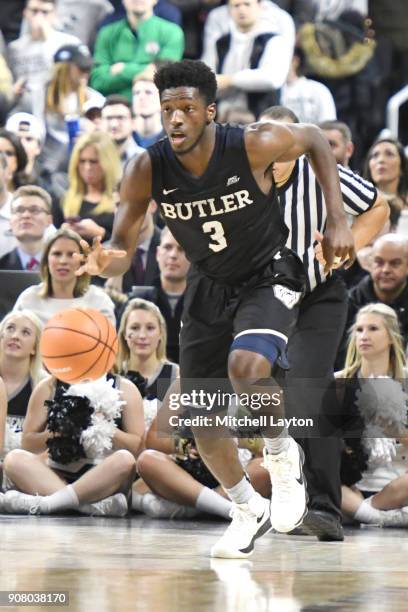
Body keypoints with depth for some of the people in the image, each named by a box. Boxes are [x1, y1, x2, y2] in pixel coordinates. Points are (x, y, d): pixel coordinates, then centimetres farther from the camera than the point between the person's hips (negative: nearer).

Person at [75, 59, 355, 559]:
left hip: (269, 277, -4)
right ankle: (248, 510, 27)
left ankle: (282, 456, -2)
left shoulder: (254, 146, -25)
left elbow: (314, 141, -4)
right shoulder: (147, 170, -19)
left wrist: (337, 219, -10)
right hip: (209, 287, 4)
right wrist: (106, 261, -40)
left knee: (245, 365, -32)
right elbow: (121, 250, -15)